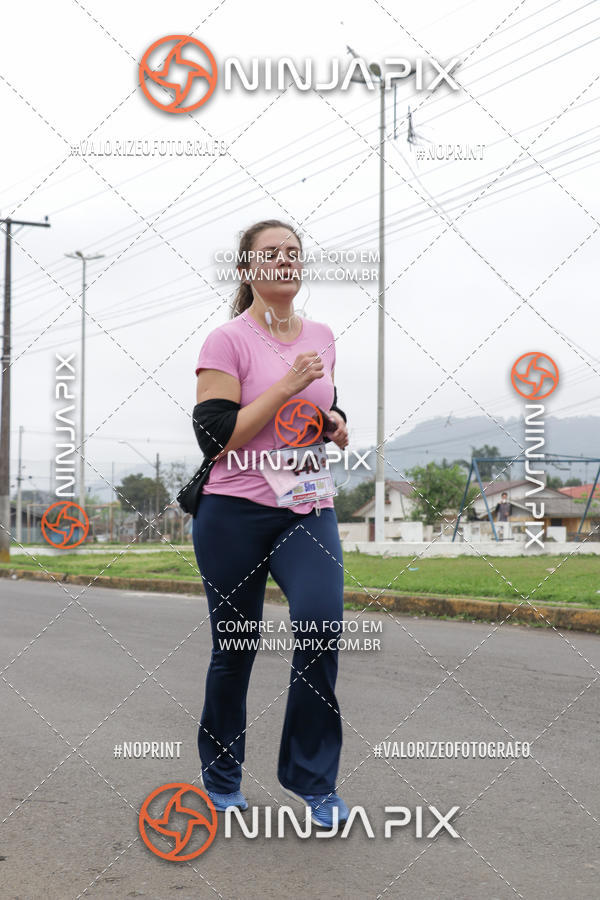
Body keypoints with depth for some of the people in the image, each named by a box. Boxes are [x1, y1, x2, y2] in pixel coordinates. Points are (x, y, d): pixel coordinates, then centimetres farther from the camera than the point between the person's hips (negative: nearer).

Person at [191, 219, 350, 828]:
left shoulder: (322, 337, 12)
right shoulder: (227, 341, -5)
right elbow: (217, 436, -14)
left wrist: (336, 425, 4)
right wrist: (288, 384, -16)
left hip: (308, 509, 4)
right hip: (235, 511, -3)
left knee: (321, 627, -17)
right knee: (234, 648, 6)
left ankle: (312, 778, -4)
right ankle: (220, 778, 26)